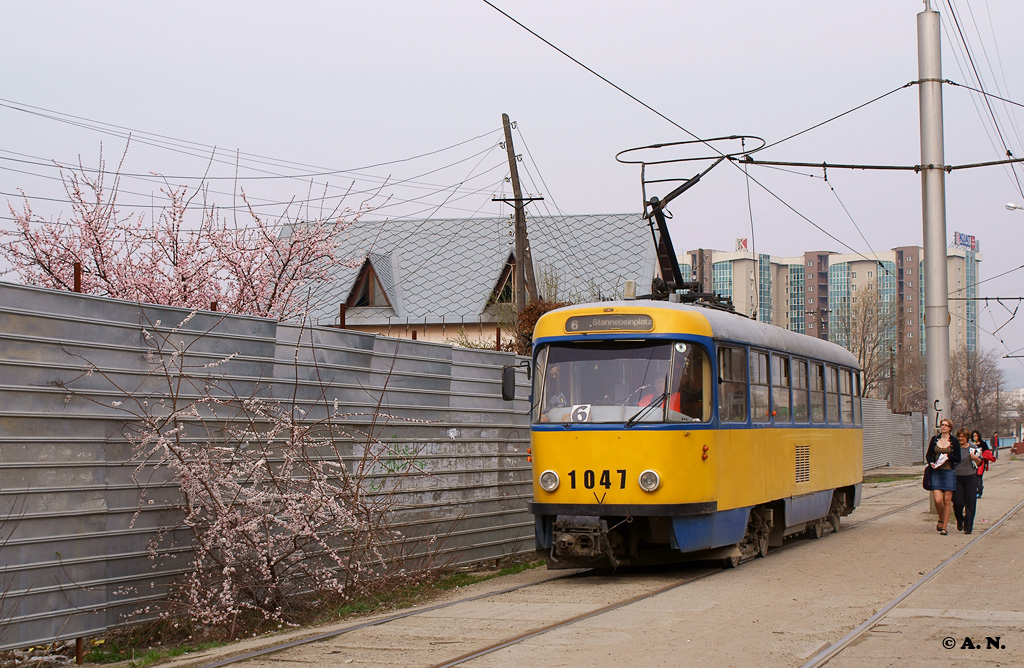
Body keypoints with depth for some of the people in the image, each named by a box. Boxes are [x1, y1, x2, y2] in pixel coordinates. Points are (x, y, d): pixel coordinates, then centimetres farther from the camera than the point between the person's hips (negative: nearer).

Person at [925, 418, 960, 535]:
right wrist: (931, 463, -6)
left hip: (949, 472, -1)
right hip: (936, 472, 1)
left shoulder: (954, 441, 2)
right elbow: (928, 455, 13)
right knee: (937, 499, -8)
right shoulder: (934, 439, 8)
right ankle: (941, 520, 20)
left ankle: (944, 527, 6)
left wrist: (948, 457, -14)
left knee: (947, 500, -1)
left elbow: (958, 459, 3)